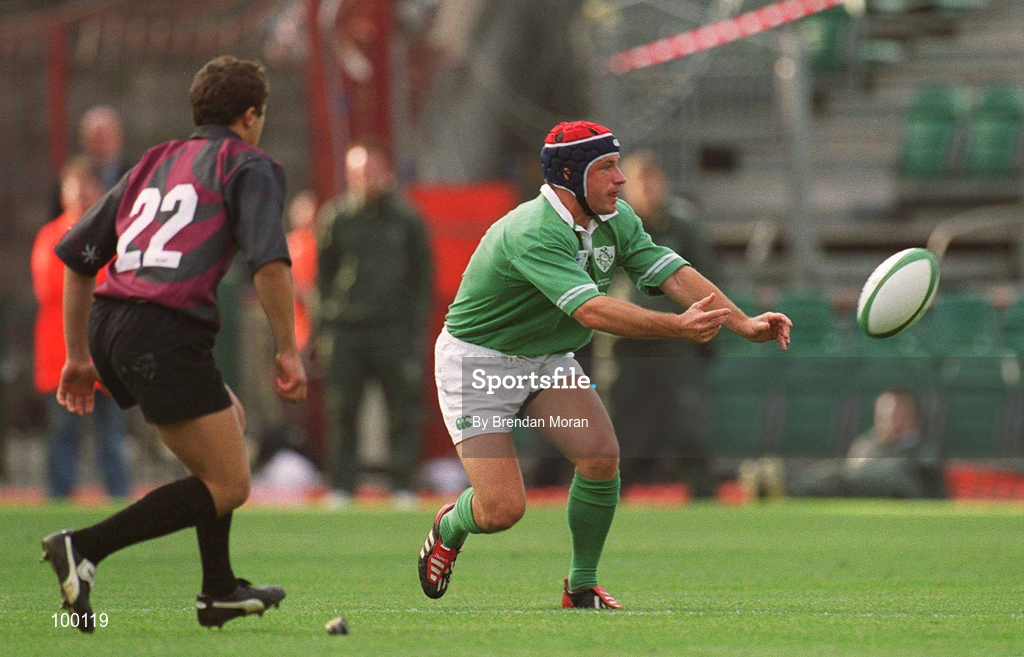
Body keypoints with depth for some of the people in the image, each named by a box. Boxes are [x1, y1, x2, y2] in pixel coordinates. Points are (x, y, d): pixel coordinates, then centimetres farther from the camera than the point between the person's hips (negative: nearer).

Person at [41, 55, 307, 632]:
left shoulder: (155, 163, 25)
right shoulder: (250, 166, 5)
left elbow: (78, 254, 24)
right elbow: (269, 259, -13)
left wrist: (79, 356, 29)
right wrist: (289, 350, -8)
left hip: (108, 325, 8)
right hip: (166, 334, -8)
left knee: (231, 422, 28)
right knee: (228, 488, -4)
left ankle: (220, 590, 30)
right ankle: (84, 549, -18)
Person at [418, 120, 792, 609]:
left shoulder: (616, 221, -3)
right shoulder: (534, 234, -31)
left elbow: (676, 274, -13)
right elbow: (592, 311, -41)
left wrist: (742, 322, -28)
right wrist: (678, 328, -50)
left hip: (548, 361, 7)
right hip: (479, 362, -7)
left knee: (601, 455, -17)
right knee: (502, 509, -15)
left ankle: (582, 587, 2)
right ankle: (450, 527, 23)